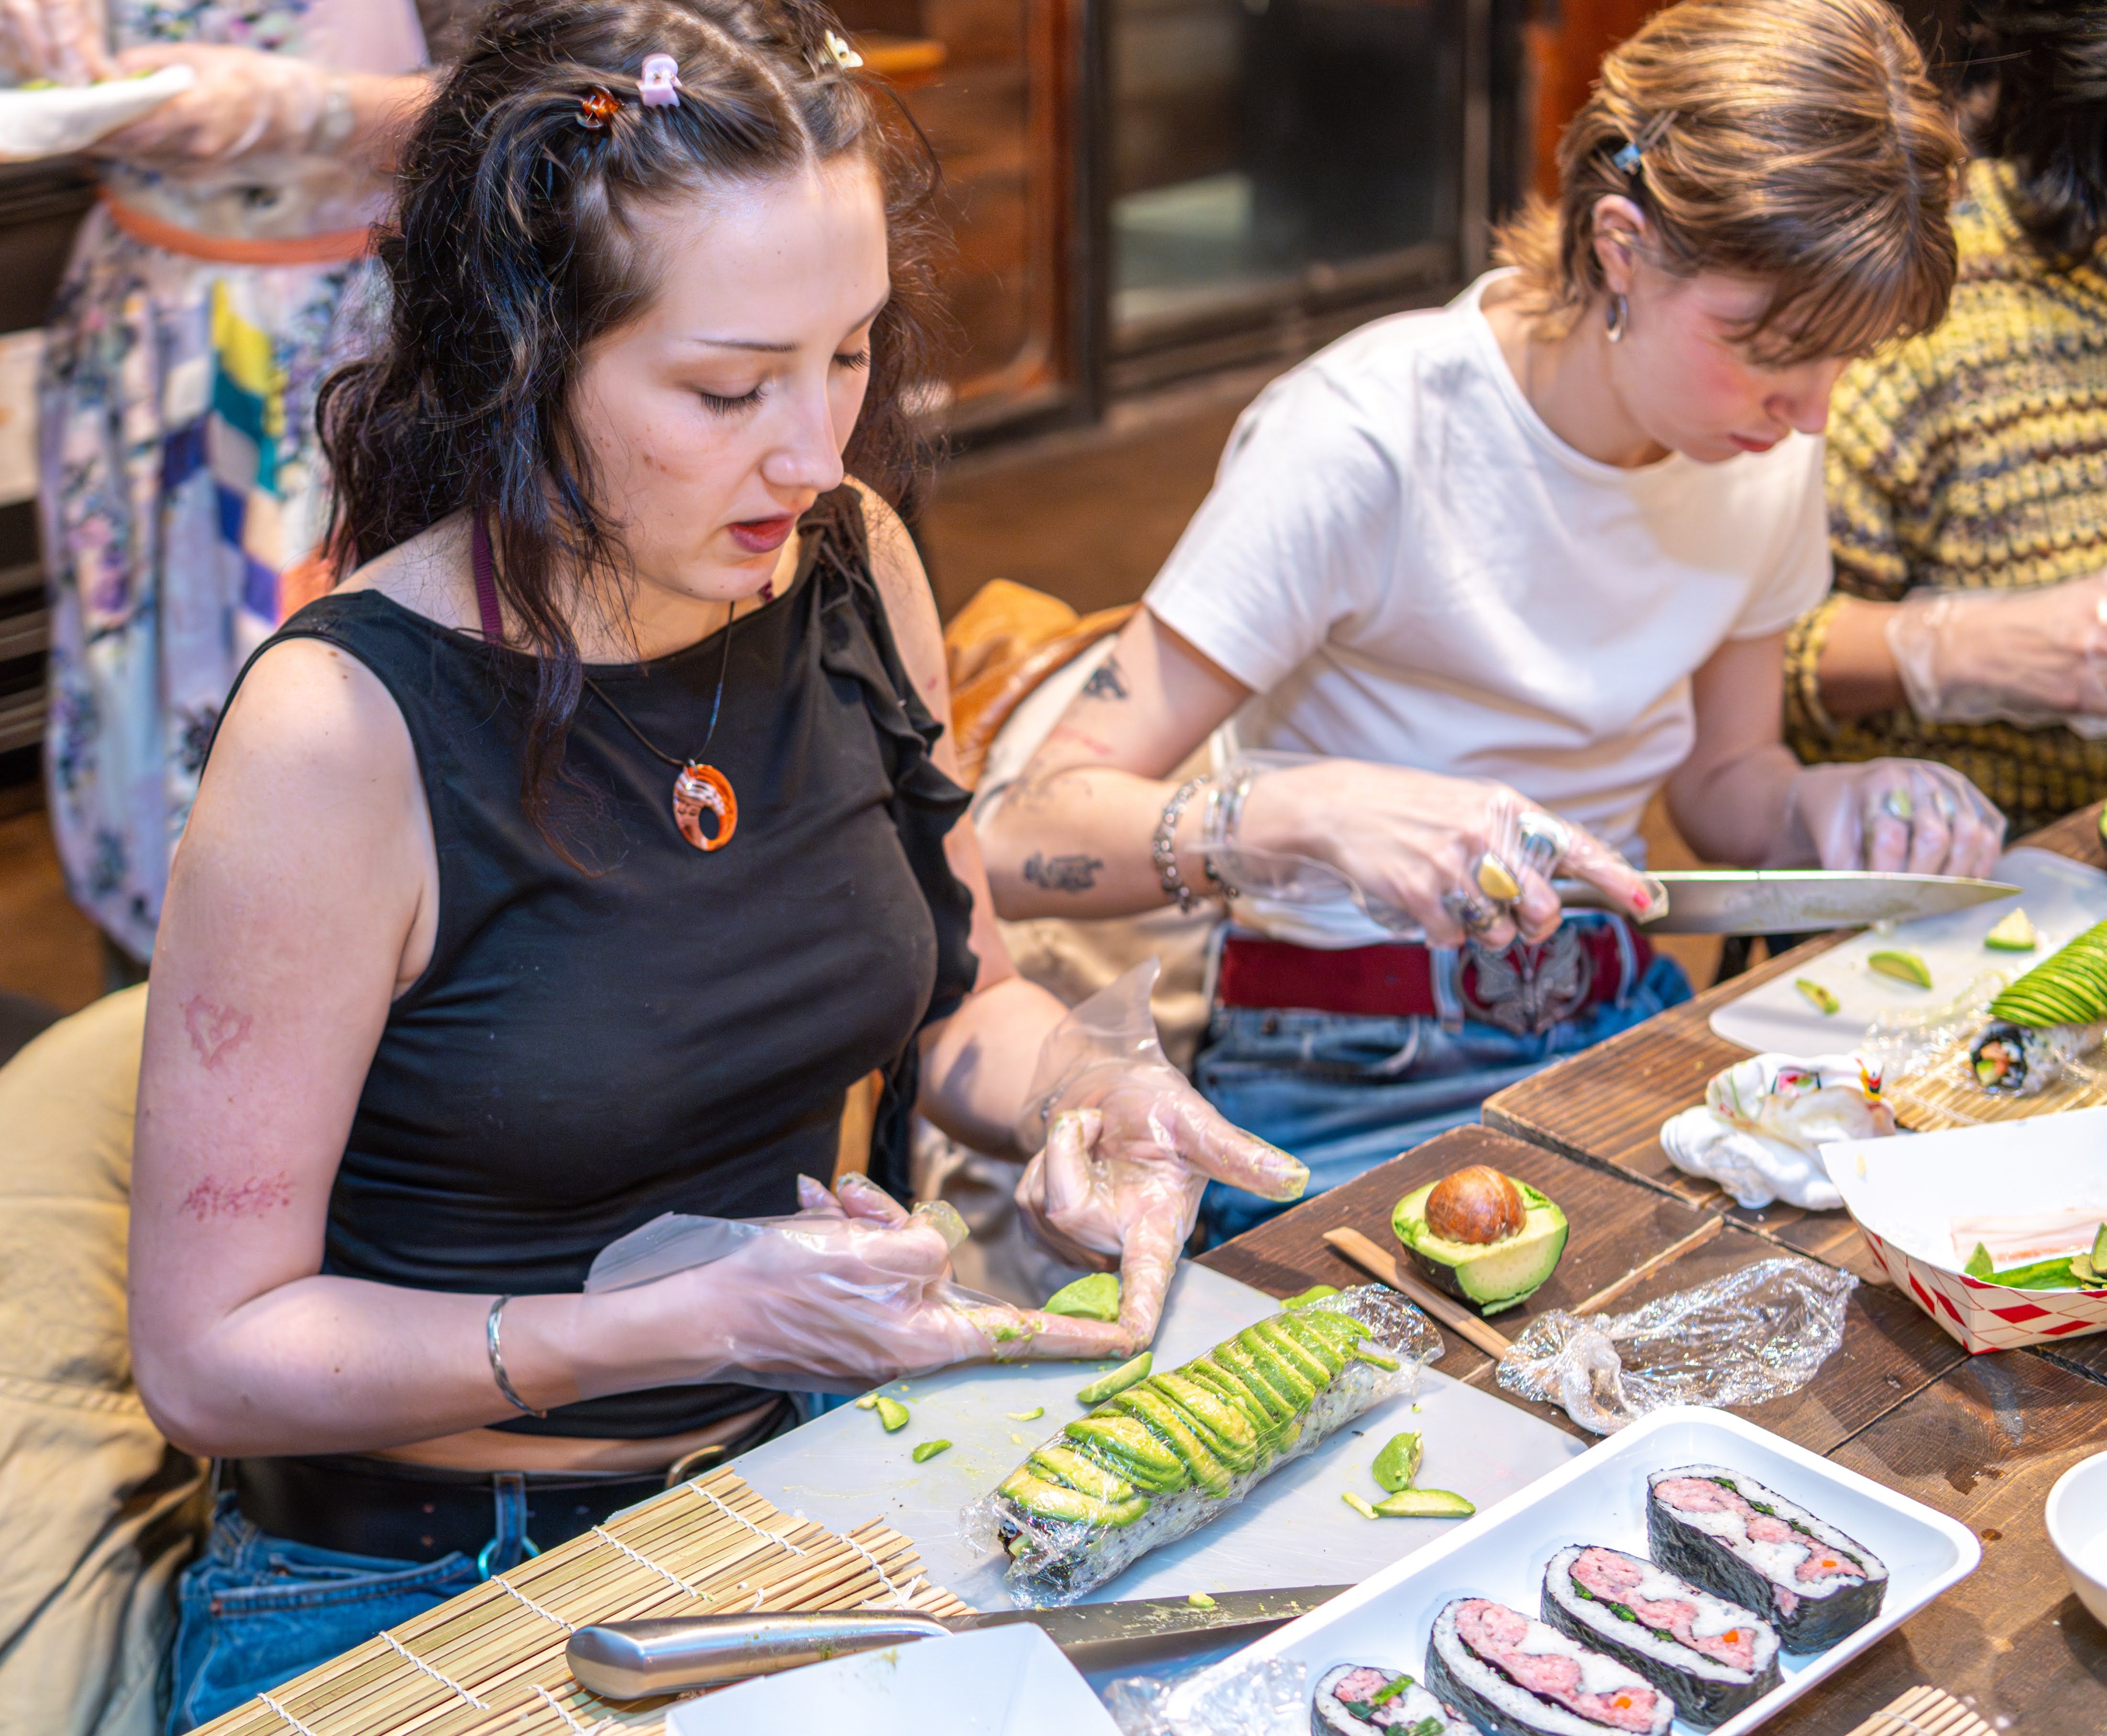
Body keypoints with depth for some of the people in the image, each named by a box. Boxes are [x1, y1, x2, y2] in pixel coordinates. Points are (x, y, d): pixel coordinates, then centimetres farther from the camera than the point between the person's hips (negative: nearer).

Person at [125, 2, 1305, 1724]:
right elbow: (212, 1353, -17)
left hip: (804, 1482, 6)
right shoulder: (351, 726, -22)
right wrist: (708, 1319, -25)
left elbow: (957, 996, 12)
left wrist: (1091, 1091, -11)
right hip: (420, 1590, -5)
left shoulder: (847, 565, -4)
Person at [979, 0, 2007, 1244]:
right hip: (1354, 1089, -6)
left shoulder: (1768, 448, 0)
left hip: (1625, 1023, 7)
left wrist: (1840, 809, -8)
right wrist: (1313, 811, -42)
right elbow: (1030, 840, -23)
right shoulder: (1365, 443, -20)